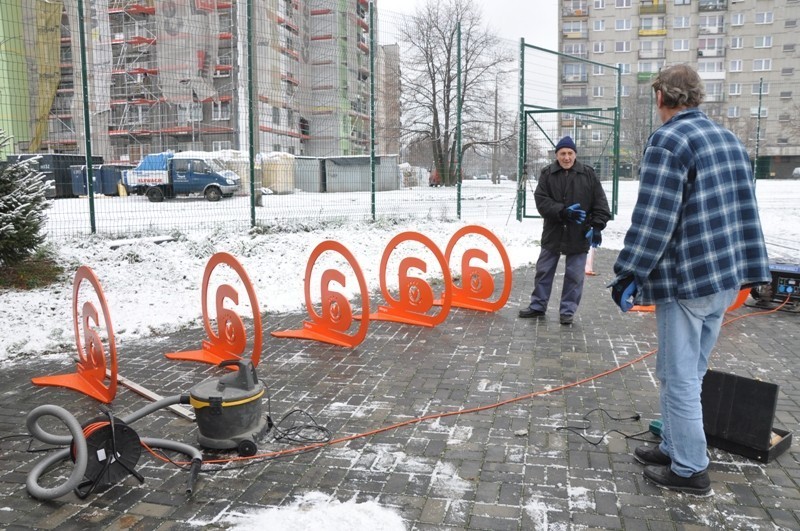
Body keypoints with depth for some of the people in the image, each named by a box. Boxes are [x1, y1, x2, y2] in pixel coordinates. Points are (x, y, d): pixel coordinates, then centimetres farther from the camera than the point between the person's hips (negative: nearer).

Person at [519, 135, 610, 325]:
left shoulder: (588, 174, -1)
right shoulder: (547, 174, -1)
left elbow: (600, 203, 0)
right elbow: (541, 201, -10)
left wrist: (597, 226, -8)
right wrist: (563, 211, -21)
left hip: (579, 235, -1)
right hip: (553, 233, 1)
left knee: (574, 275, 5)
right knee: (543, 271, 11)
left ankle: (568, 311, 18)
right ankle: (538, 306, 26)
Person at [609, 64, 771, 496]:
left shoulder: (668, 140, -12)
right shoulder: (728, 138, 16)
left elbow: (653, 218, -20)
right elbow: (740, 207, 21)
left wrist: (628, 275, -15)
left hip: (687, 279, -9)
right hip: (727, 275, 9)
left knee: (678, 377, 2)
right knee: (690, 373, 18)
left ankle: (689, 470, 12)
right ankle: (674, 448, 29)